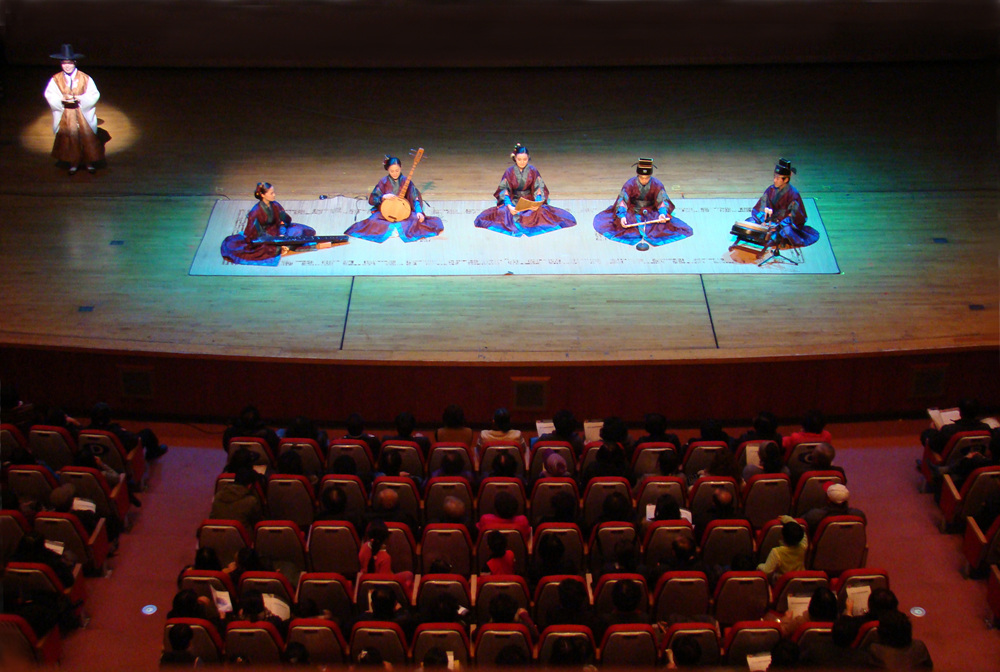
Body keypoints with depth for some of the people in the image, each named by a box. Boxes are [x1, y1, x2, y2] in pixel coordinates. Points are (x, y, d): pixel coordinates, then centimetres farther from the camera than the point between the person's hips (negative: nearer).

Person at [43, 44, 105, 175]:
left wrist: (79, 98, -20)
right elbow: (49, 95, -4)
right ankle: (73, 163, 21)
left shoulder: (85, 78, -5)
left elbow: (94, 95, -7)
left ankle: (90, 162, 22)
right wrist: (63, 99, -21)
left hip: (83, 115, -1)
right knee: (69, 138, 7)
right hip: (66, 117, 1)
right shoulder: (56, 79, -1)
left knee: (87, 138, 6)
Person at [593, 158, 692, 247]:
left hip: (652, 214, 0)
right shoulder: (630, 184, -17)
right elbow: (622, 200, -20)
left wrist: (663, 214, -36)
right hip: (632, 213, 0)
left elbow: (662, 201, -14)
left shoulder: (657, 185, -13)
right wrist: (622, 216, -39)